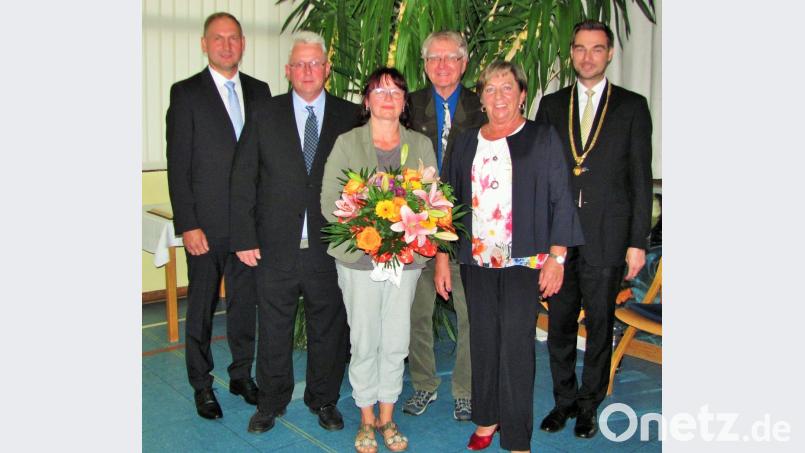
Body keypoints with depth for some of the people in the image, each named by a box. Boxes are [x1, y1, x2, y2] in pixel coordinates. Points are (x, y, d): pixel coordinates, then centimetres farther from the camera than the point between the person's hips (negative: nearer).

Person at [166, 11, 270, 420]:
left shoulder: (259, 91, 9)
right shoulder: (186, 93, -3)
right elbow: (178, 165, -7)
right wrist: (188, 225, -12)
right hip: (207, 223, -3)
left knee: (245, 302, 14)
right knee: (201, 306, 8)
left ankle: (242, 374, 30)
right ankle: (202, 385, 23)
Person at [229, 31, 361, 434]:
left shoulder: (350, 118, 2)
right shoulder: (265, 116, 3)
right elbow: (243, 180, 1)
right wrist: (244, 238, -5)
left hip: (330, 248, 0)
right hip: (276, 247, 0)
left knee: (329, 328, 12)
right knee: (274, 329, 12)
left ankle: (324, 400, 31)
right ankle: (271, 403, 30)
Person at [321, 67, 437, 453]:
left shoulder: (421, 145, 7)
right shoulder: (347, 143, 0)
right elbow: (329, 203, -2)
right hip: (359, 257, -2)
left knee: (396, 342, 9)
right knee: (364, 342, 6)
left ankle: (387, 417, 27)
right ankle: (366, 419, 25)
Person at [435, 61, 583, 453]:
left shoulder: (543, 138, 2)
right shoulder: (467, 143, 12)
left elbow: (561, 201, -1)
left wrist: (556, 257, -8)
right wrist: (442, 257, 8)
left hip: (524, 261, -3)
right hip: (476, 259, 4)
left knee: (515, 345, -6)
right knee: (483, 341, 8)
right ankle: (487, 418, 25)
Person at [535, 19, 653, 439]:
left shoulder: (632, 106, 3)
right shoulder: (551, 105, 9)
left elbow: (641, 178, 1)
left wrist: (638, 241, -4)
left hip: (607, 236, -2)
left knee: (600, 322, 8)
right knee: (560, 322, 10)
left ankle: (589, 404, 24)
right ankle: (564, 399, 27)